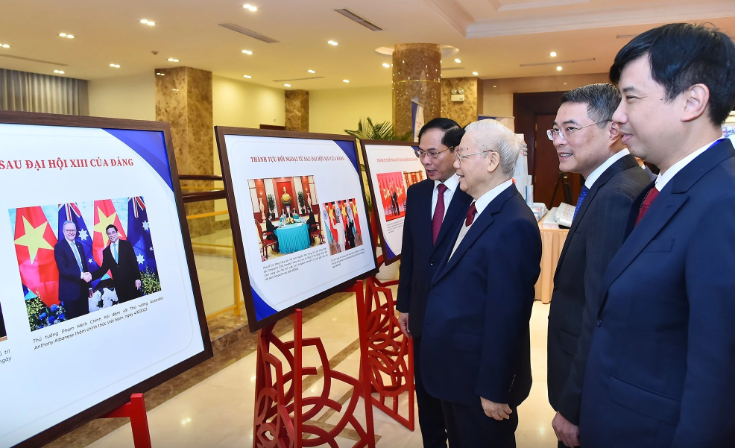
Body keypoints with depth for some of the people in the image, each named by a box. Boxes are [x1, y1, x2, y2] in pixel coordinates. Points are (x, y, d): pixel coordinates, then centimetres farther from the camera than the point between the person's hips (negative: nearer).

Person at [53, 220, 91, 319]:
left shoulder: (79, 245, 13)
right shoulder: (59, 246, -9)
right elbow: (63, 269, -18)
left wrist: (89, 286, 15)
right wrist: (81, 275, -24)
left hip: (83, 289, 6)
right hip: (70, 291, -6)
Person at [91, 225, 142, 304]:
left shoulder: (127, 244, 2)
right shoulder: (106, 251, 10)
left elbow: (134, 262, -3)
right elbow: (104, 268, 8)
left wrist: (137, 278, -10)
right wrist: (92, 275, -10)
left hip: (131, 280, -2)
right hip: (118, 284, 3)